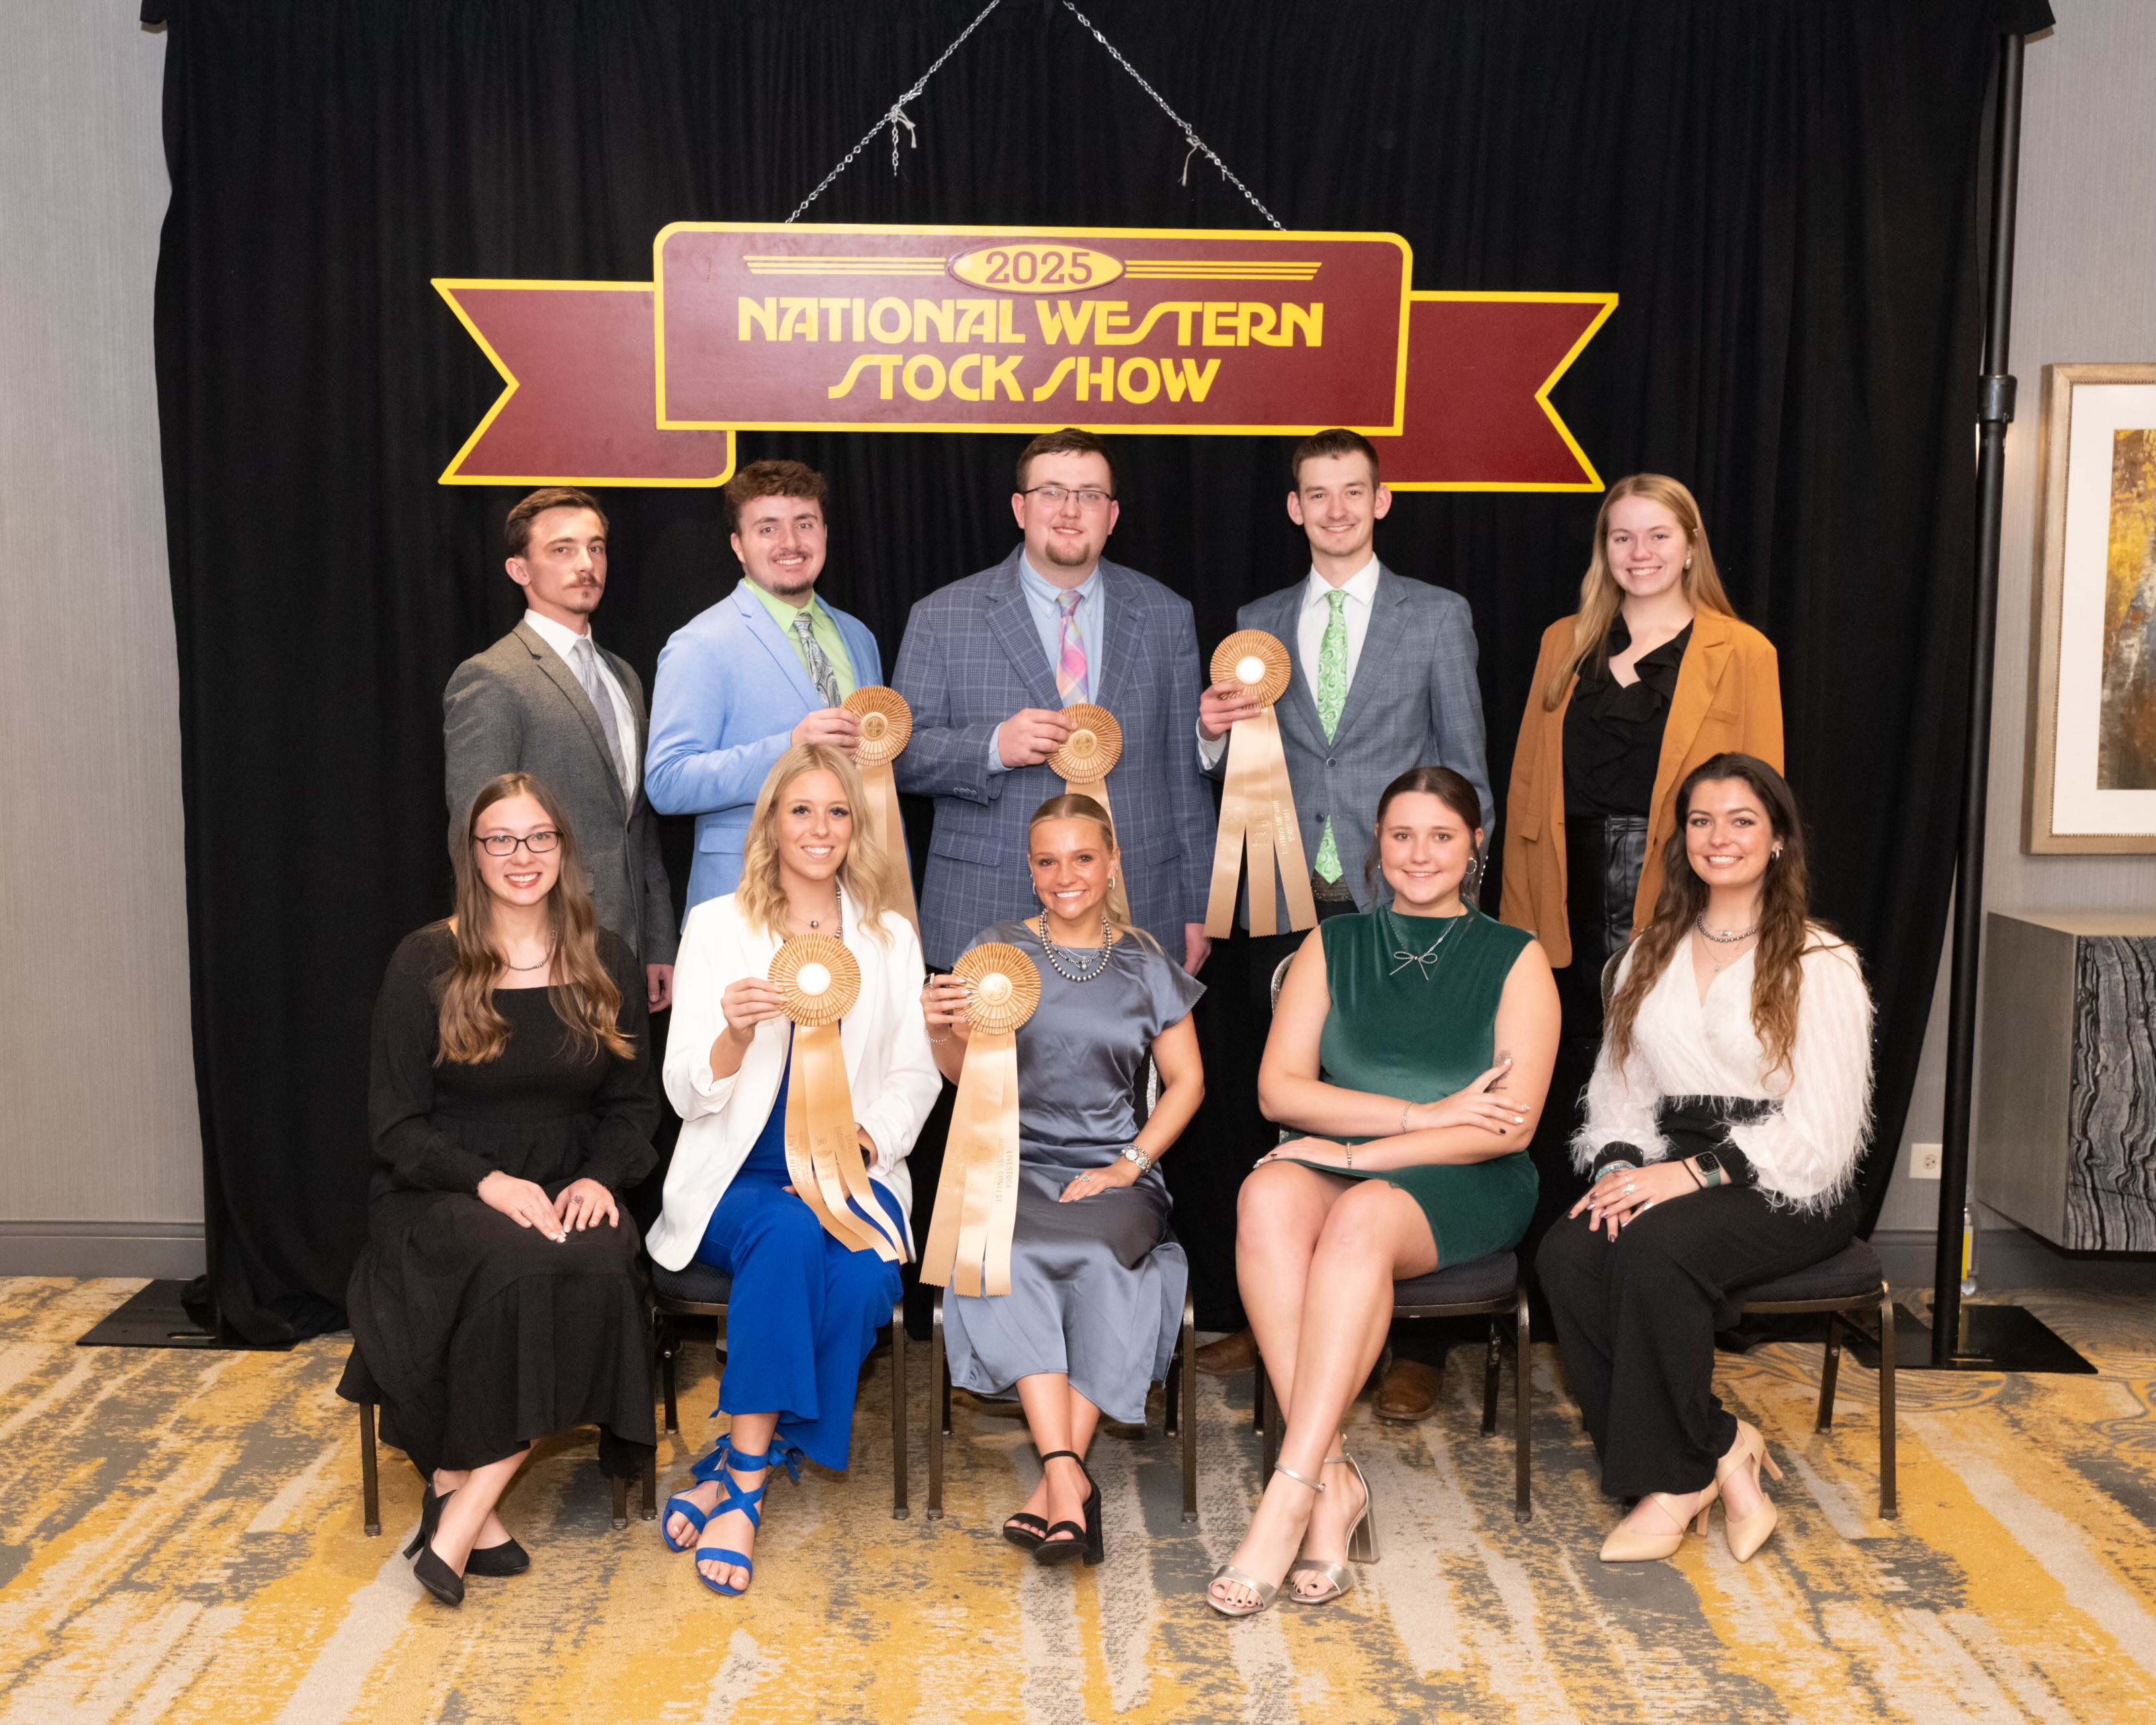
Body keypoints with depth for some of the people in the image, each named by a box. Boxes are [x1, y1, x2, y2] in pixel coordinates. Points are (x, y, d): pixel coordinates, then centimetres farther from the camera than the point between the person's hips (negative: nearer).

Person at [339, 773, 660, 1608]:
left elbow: (634, 1102, 12)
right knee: (519, 1268, -36)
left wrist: (598, 1177, -9)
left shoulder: (606, 962, 9)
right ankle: (468, 1497, -19)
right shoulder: (427, 962, 0)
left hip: (567, 1190, 3)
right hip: (442, 1196, -3)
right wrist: (489, 1182, -19)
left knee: (601, 1269, -32)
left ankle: (461, 1504, -23)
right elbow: (394, 1124, -2)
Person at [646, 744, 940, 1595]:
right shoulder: (716, 926, 6)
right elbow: (688, 1092, 2)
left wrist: (859, 1139, -11)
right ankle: (753, 1467, -24)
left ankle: (736, 1471, -16)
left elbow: (915, 1077, 9)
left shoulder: (890, 936, 12)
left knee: (862, 1278, -31)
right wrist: (737, 1030, -19)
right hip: (737, 1181, -1)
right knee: (789, 1233, -35)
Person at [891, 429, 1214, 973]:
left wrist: (1196, 909, 7)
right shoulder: (941, 617, 3)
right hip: (989, 923, -1)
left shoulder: (1166, 616, 9)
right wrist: (993, 747, -18)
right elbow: (899, 755, 1)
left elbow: (1185, 770, 9)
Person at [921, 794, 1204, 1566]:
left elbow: (1185, 1081, 10)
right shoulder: (997, 950, 10)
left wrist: (1130, 1164, -4)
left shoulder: (1145, 963, 11)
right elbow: (966, 1075, 9)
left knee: (1100, 1258, -33)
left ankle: (1056, 1479, -29)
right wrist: (943, 1031, -14)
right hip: (1013, 1162, 0)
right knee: (1010, 1256, -34)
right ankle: (1069, 1477, -36)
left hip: (1111, 1173, 0)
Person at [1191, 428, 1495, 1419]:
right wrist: (1213, 734, -7)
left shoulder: (1437, 617, 5)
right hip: (1289, 907, 3)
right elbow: (1234, 772, 15)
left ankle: (1415, 1346, 11)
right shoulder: (1258, 623, 13)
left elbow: (1468, 772, 4)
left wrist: (1459, 900, -2)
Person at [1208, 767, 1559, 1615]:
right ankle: (1332, 1475, -33)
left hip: (1467, 1188, -2)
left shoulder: (1515, 959, 6)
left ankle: (1290, 1494, -36)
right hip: (1339, 1164, 2)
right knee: (1268, 1195, -33)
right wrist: (1429, 1113, -8)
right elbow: (1279, 1089, 2)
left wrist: (1363, 1151, -13)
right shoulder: (1333, 946, 13)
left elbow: (1511, 1125, -5)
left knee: (1362, 1216, -36)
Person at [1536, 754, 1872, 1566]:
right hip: (1675, 1175, 5)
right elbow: (1618, 1091, 12)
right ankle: (1718, 1448, -15)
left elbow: (1819, 1132, -9)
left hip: (1788, 1193, -5)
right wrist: (1620, 1168, -10)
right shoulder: (1652, 955, 16)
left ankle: (1678, 1476, -15)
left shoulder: (1819, 964, -1)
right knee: (1566, 1251, -26)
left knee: (1656, 1246, -34)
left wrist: (1693, 1174, -20)